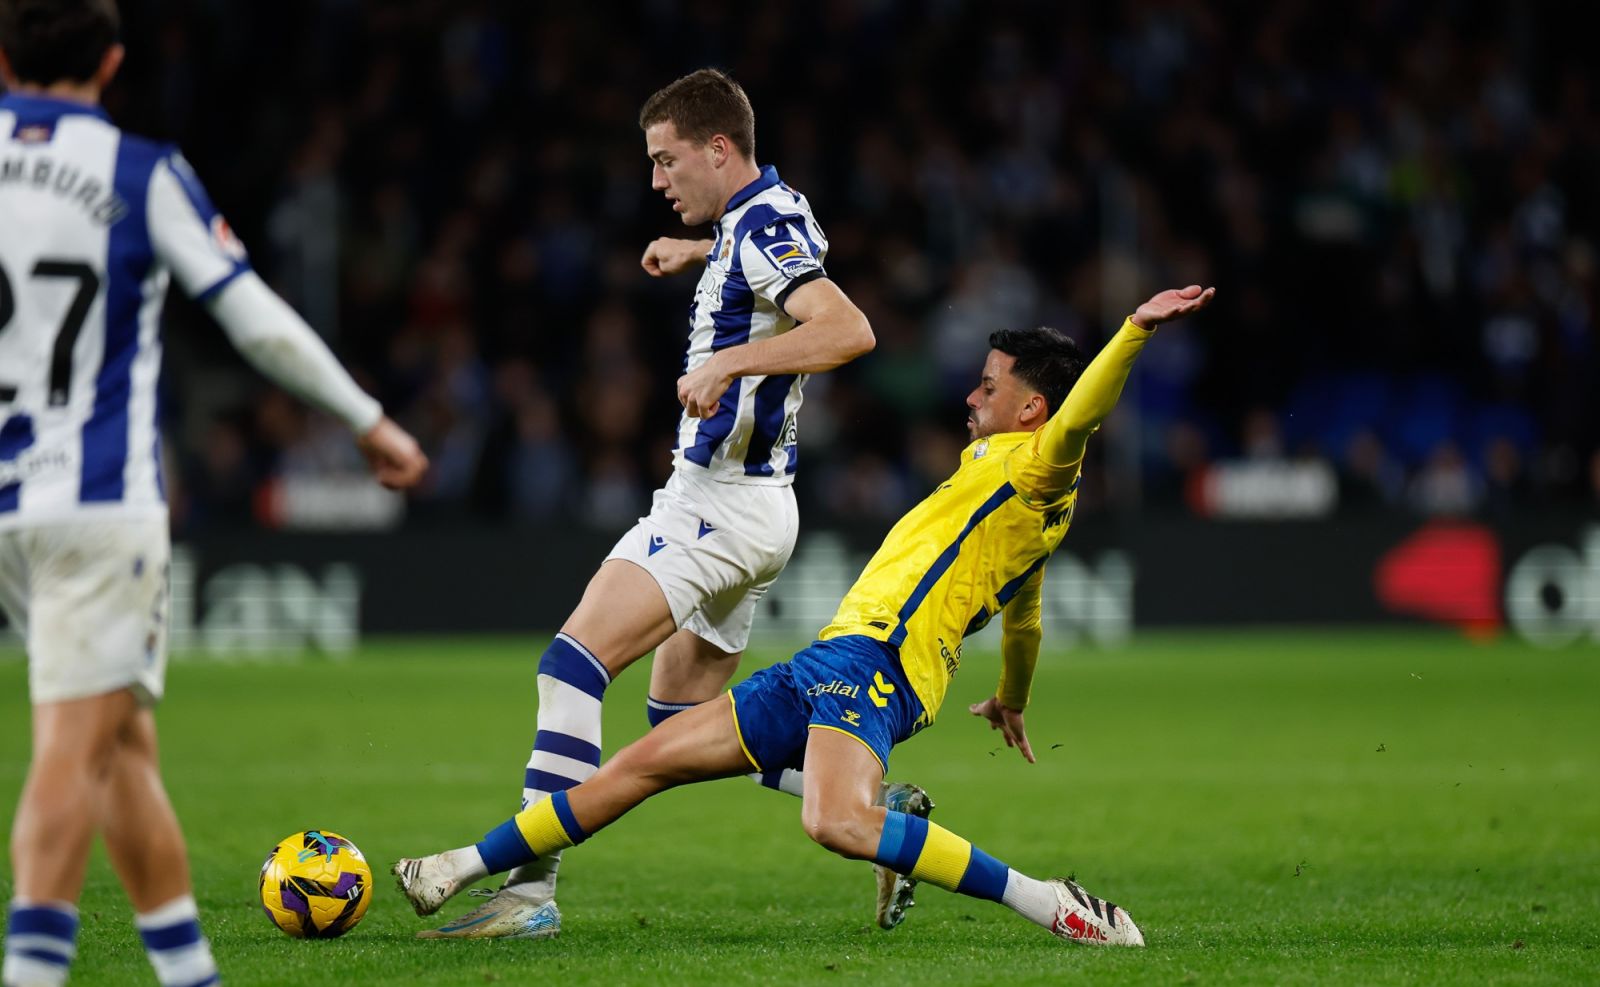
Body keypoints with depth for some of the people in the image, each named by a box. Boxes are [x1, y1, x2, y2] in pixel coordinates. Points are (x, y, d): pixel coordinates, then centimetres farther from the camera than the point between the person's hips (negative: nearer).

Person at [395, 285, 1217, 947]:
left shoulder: (1034, 464, -2)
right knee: (647, 760, 12)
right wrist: (1011, 703, 60)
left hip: (871, 657, -10)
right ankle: (463, 869, 23)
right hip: (828, 668, 10)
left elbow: (1080, 415, -25)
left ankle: (1055, 907, -30)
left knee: (837, 821, -38)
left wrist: (1135, 331, -41)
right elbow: (1021, 620, 43)